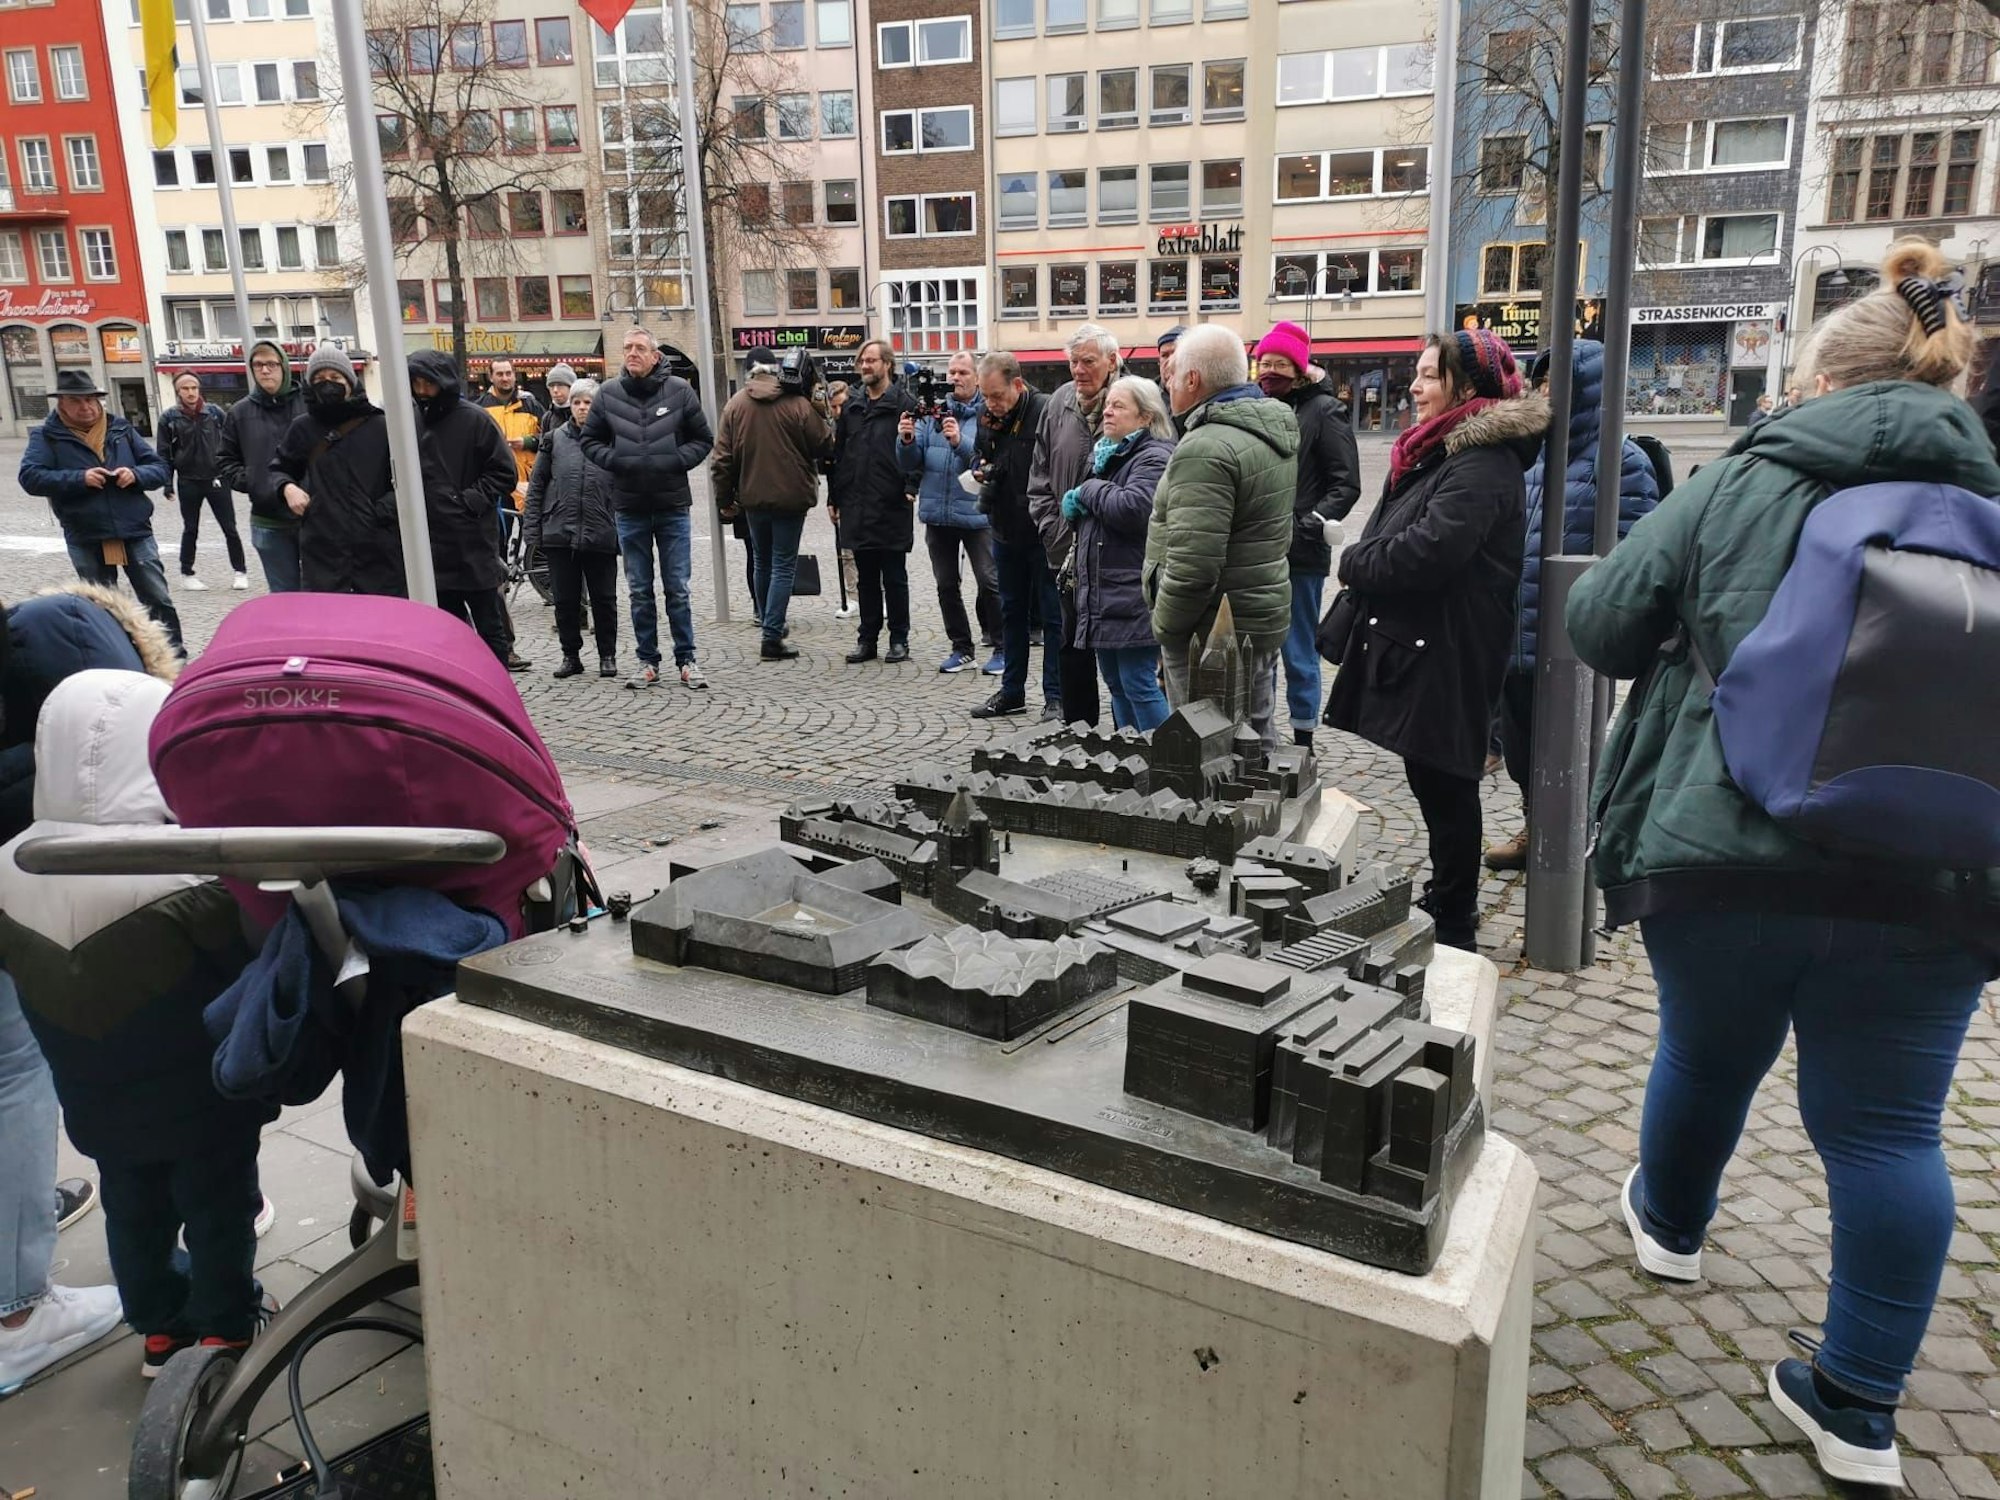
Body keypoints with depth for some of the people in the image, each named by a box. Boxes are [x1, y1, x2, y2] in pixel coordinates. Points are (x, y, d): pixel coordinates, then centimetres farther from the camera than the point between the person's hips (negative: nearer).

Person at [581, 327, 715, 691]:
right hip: (630, 507, 2)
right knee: (639, 591, 9)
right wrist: (615, 461, -9)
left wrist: (674, 461, -12)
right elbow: (591, 441, 9)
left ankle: (686, 659, 13)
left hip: (673, 504, -2)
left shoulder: (679, 390, -2)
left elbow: (703, 439, 4)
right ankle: (648, 662, 17)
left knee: (678, 589, 3)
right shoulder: (608, 393, 2)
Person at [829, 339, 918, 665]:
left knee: (894, 577, 4)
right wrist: (834, 497, 11)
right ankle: (867, 638, 19)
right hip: (856, 506, 5)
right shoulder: (851, 405, 12)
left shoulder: (903, 403, -4)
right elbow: (838, 452, 14)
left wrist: (911, 486, -21)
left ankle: (899, 640, 13)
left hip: (891, 506, -5)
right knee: (866, 578, 12)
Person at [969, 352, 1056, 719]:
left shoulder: (1045, 411, -16)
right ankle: (1011, 691, 27)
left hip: (1043, 532, -7)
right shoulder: (987, 417, 5)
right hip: (1006, 531, 7)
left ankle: (1055, 696, 9)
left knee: (1053, 615, 2)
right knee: (1012, 612, 16)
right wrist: (982, 472, -3)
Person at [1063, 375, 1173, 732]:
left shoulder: (1154, 458, -11)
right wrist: (1073, 503, 1)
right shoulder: (1106, 453, 18)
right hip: (1103, 594, 10)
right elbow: (1089, 510, 26)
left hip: (1134, 599, -9)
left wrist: (1089, 490, -10)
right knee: (1116, 684, 15)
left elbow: (1132, 508, -27)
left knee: (1138, 685, -7)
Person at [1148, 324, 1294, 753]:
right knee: (1256, 736, 19)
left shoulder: (1206, 449, -22)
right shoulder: (1277, 425, 10)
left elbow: (1192, 565, -28)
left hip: (1210, 632, -10)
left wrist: (1164, 626, -13)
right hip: (1263, 618, 10)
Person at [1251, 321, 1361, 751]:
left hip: (1299, 557, -5)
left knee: (1299, 654, 2)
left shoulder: (1323, 412, -4)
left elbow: (1346, 485, -6)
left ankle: (1303, 742, 13)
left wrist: (1310, 526, -17)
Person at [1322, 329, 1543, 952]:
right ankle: (1446, 899, 32)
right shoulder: (1442, 450, 17)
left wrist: (1355, 562, -11)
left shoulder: (1483, 463, -17)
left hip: (1446, 656, -10)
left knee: (1443, 784, 0)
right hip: (1413, 642, 10)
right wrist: (1363, 561, 2)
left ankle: (1452, 922, 13)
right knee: (1432, 780, 18)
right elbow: (1392, 533, 22)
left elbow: (1428, 550, -27)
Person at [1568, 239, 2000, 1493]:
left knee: (1708, 1056, 22)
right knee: (1888, 1127, 9)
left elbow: (1601, 624, 0)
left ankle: (1670, 1224, 46)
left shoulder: (1738, 485, 0)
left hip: (1723, 853, 0)